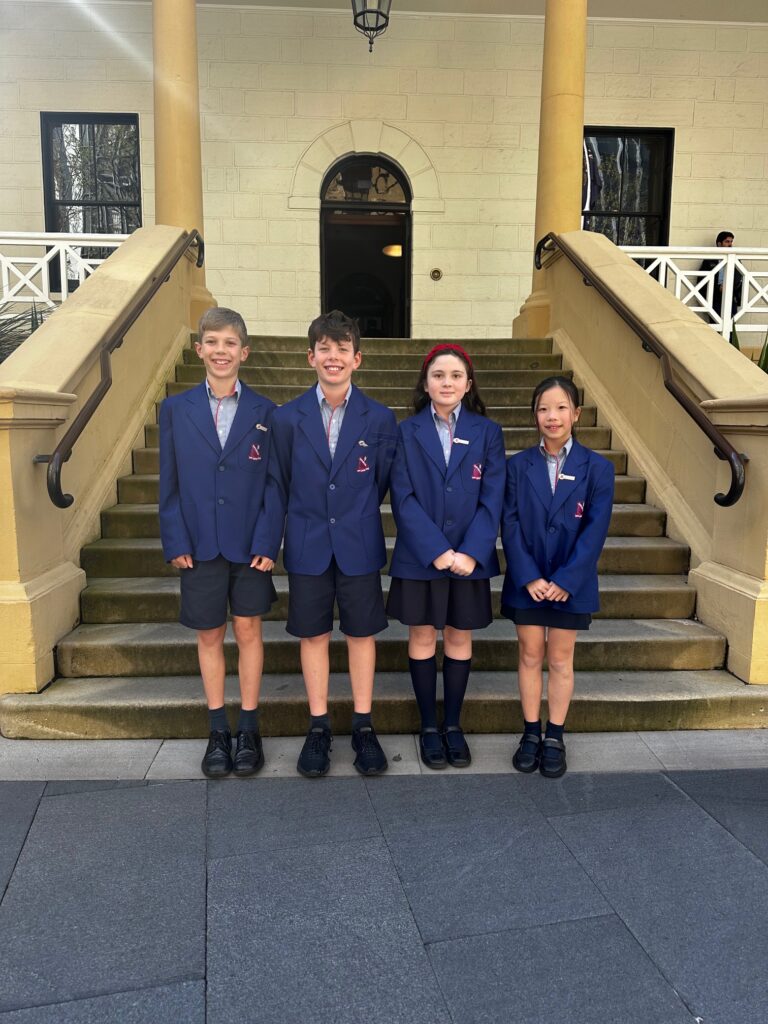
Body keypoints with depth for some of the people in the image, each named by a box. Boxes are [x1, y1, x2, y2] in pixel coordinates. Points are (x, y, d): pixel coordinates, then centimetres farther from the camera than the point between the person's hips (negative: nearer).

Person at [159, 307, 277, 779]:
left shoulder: (265, 412, 0)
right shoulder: (176, 409, 3)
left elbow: (275, 483, -1)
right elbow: (170, 484, 3)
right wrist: (175, 542, -5)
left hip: (250, 545, -1)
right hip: (200, 545, 1)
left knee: (248, 632, 8)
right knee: (210, 635, 11)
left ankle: (249, 729, 23)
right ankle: (218, 731, 25)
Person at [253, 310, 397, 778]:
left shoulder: (380, 418, -2)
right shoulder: (287, 418, 0)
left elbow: (383, 483, 6)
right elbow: (277, 487, 1)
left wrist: (356, 513, 6)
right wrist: (267, 545, -4)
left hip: (359, 546, 0)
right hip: (307, 547, 1)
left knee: (362, 633, 9)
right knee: (313, 634, 10)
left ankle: (364, 727, 25)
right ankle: (319, 727, 25)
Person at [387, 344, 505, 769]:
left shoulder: (487, 432, 2)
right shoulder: (407, 432, 0)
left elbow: (492, 499, -3)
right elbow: (403, 499, -7)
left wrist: (470, 553, -14)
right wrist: (437, 551, -16)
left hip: (470, 558, 1)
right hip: (419, 557, -1)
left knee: (460, 638, 11)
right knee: (422, 638, 8)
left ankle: (453, 725, 26)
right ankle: (429, 726, 23)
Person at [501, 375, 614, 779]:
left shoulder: (597, 468, -4)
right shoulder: (518, 465, -1)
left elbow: (595, 530, -8)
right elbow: (510, 525, -4)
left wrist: (566, 580, -15)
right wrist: (528, 577, -13)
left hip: (571, 583, -1)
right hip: (526, 582, 1)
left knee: (560, 659, 10)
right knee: (530, 656, 11)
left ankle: (554, 737, 24)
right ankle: (531, 733, 25)